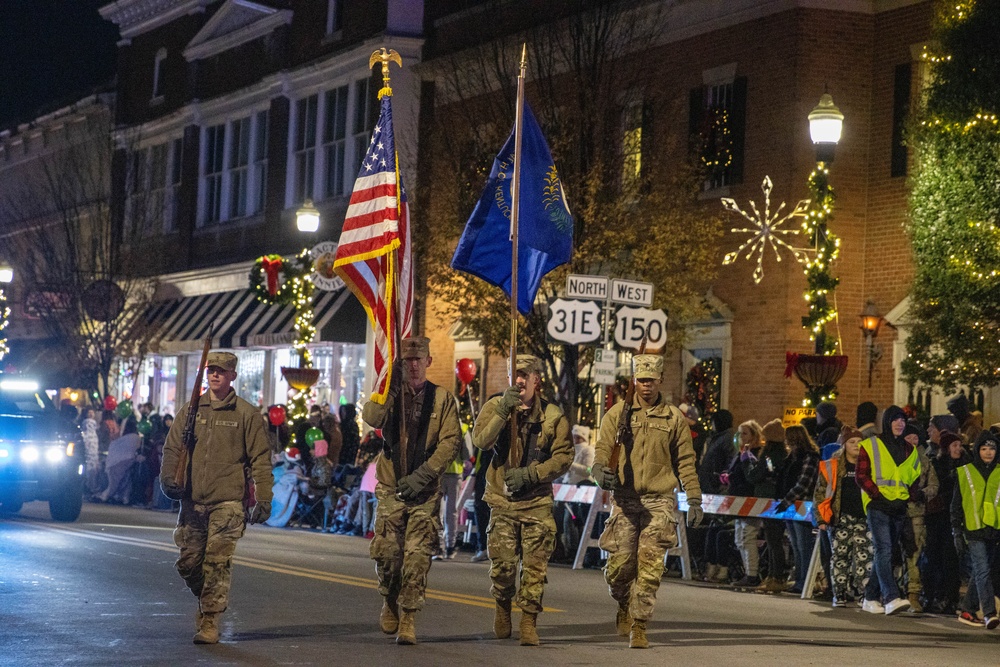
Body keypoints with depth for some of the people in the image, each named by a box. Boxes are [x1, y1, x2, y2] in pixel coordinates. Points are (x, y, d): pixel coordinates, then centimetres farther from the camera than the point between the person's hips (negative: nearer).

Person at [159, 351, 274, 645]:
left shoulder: (246, 414, 4)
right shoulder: (190, 411, 12)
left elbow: (260, 458, 3)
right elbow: (172, 447, 11)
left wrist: (264, 498, -3)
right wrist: (168, 477, -7)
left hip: (227, 501, -4)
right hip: (192, 500, 4)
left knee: (217, 563, -9)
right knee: (188, 562, 5)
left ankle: (210, 622, -4)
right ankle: (206, 600, 31)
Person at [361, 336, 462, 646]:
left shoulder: (442, 399, 5)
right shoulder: (389, 394, 8)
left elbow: (450, 442, -3)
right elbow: (371, 419, -13)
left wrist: (423, 474, -12)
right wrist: (391, 387, -21)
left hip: (425, 491, -1)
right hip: (391, 487, 1)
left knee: (417, 556, -6)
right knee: (386, 551, -3)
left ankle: (408, 619, 0)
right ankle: (390, 602, 23)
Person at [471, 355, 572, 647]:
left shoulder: (553, 416, -1)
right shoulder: (495, 406, 1)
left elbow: (564, 457, -4)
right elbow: (480, 440, -14)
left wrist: (530, 474, -13)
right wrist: (503, 411, -25)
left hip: (537, 500, 0)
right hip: (502, 499, 0)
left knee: (534, 564, -3)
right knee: (503, 563, 0)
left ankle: (529, 620, 6)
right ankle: (503, 604, 29)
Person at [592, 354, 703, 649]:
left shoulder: (674, 418, 8)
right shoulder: (618, 413, 7)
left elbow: (685, 461, 11)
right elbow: (603, 449, 1)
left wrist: (694, 500, 7)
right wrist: (600, 471, -21)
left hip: (659, 501, 0)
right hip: (624, 499, 0)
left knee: (650, 567, -7)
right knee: (619, 564, -1)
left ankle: (638, 625, -1)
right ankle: (624, 606, 29)